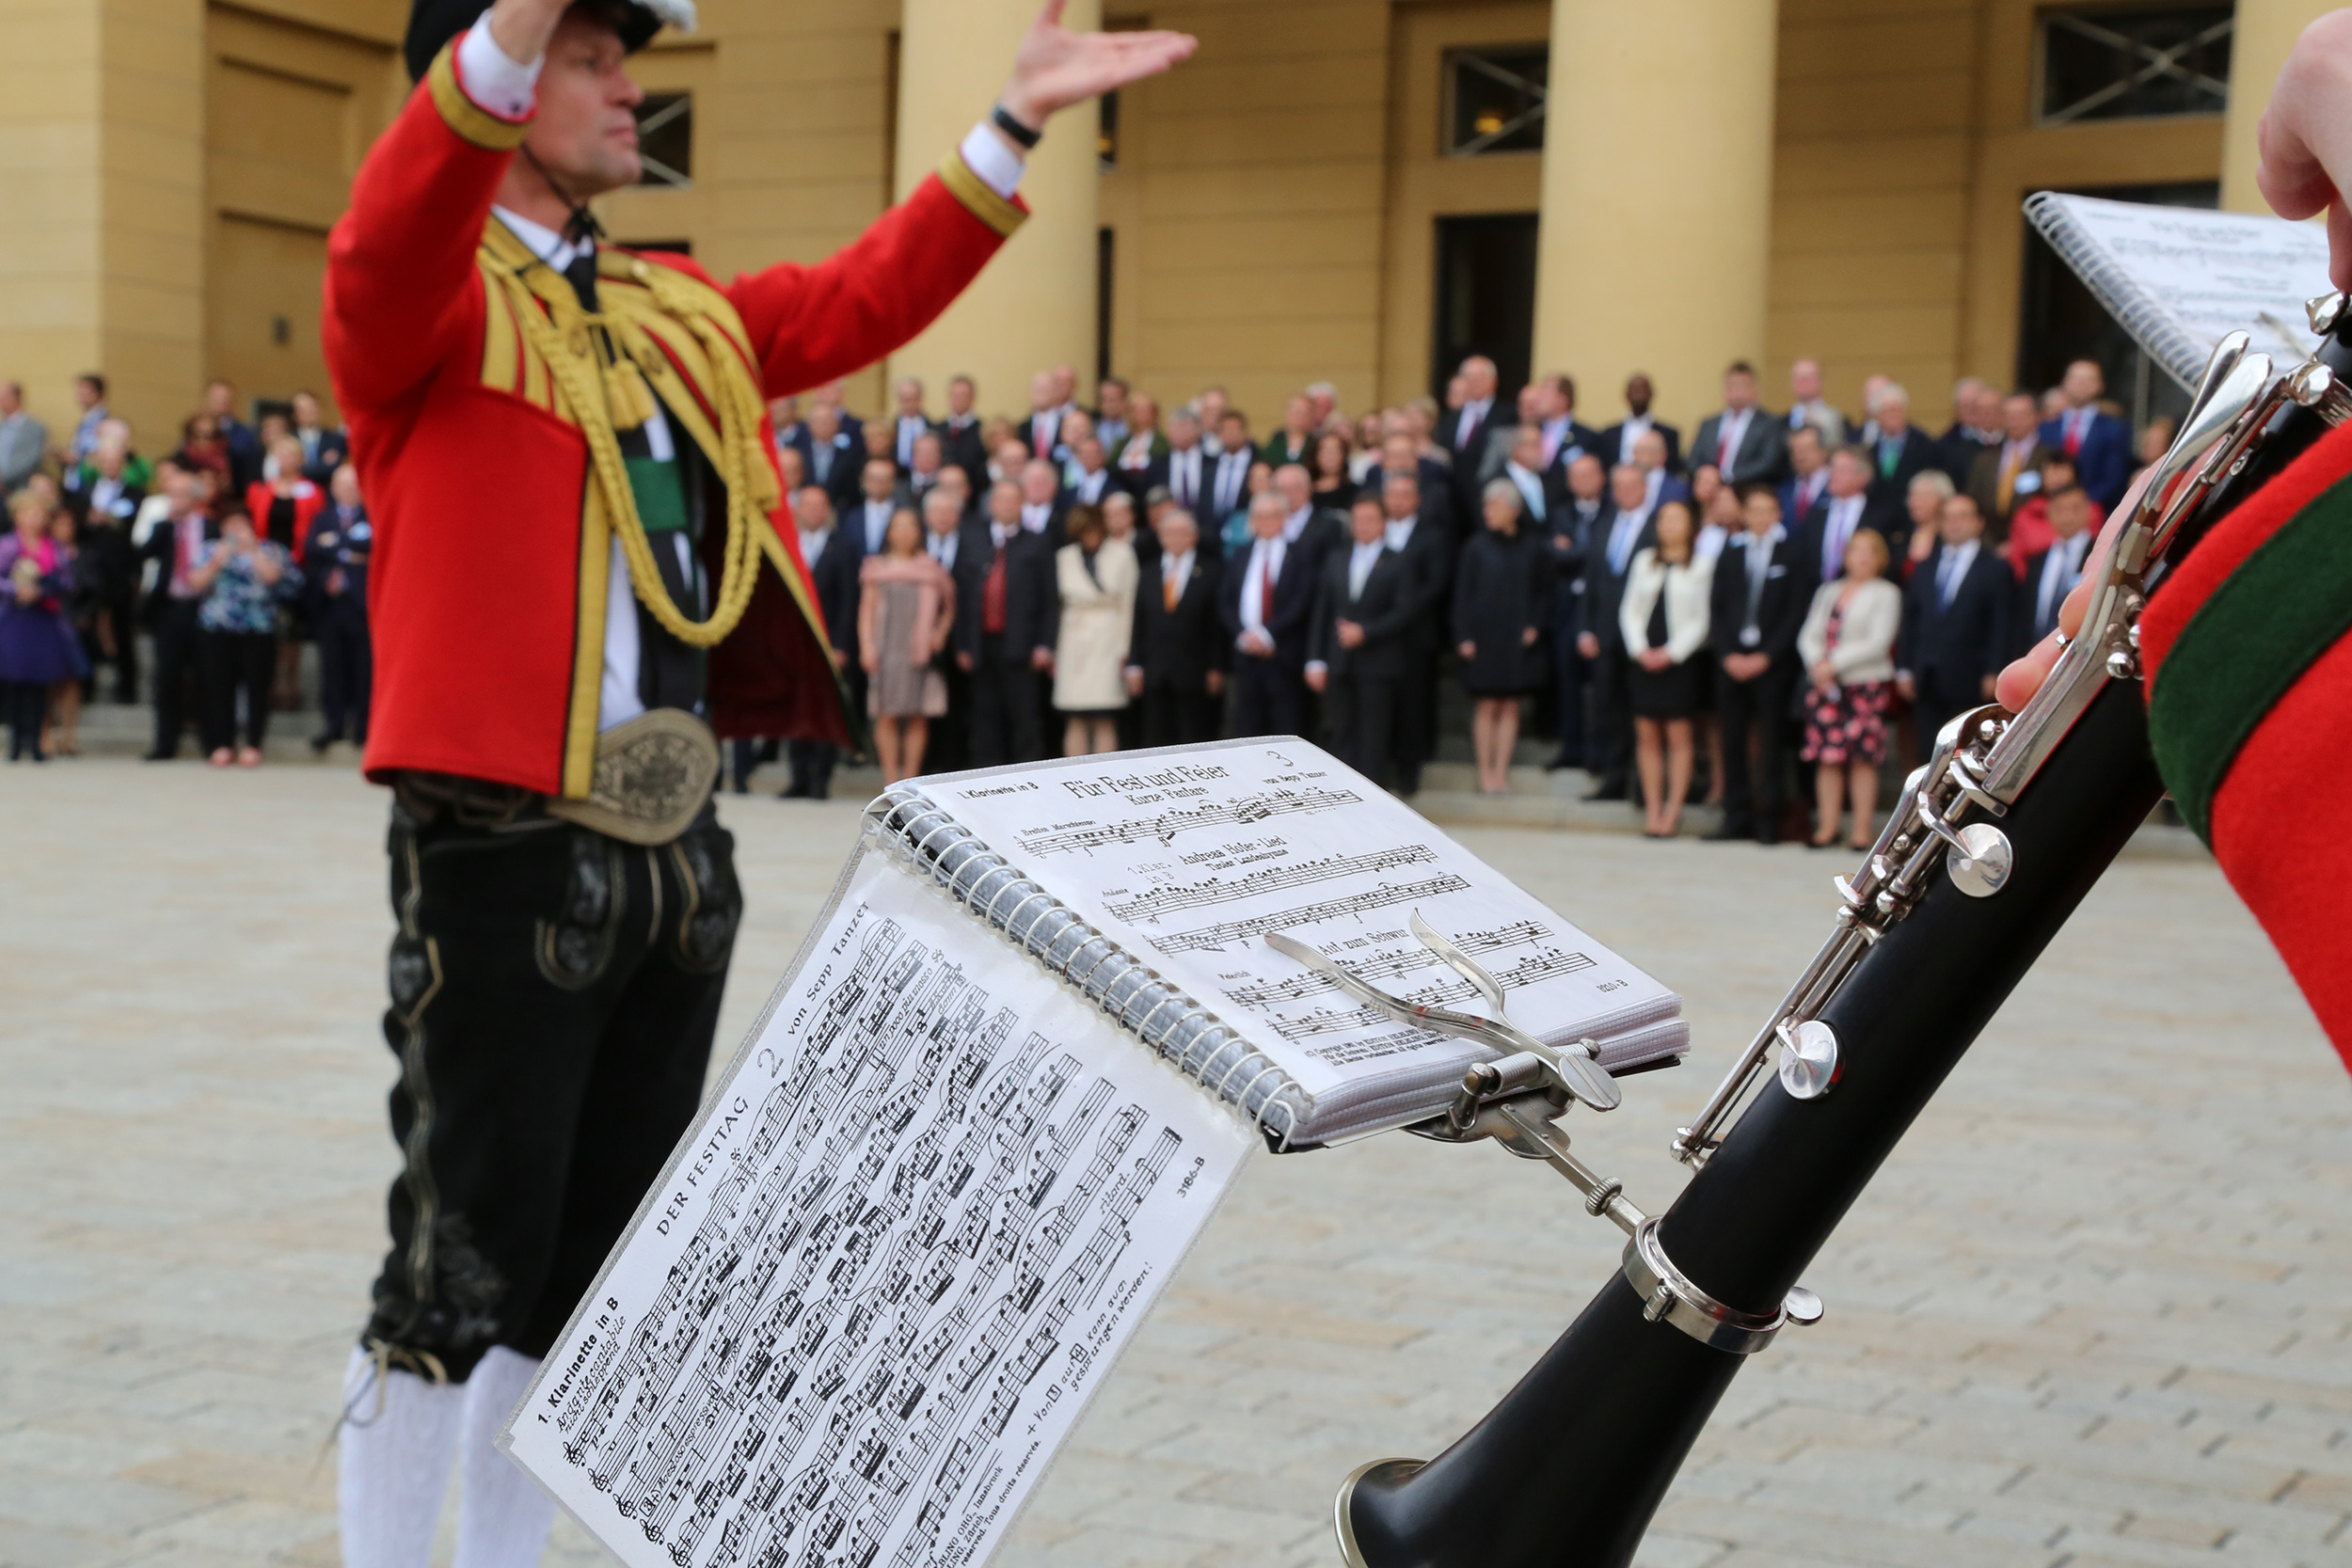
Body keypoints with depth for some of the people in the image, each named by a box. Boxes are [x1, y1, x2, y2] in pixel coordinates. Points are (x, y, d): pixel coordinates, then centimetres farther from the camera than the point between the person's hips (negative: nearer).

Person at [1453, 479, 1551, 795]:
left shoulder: (1532, 549, 2)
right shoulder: (1477, 547, -2)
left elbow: (1543, 592, 9)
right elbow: (1462, 594, -1)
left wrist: (1535, 625, -5)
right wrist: (1463, 636, -8)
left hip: (1518, 639, 2)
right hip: (1483, 636, -2)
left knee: (1510, 708, 5)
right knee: (1488, 706, 0)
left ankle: (1501, 772, 10)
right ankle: (1486, 772, 7)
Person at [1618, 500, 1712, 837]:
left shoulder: (1701, 567, -1)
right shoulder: (1644, 561, 10)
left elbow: (1701, 620, -5)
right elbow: (1629, 610, 10)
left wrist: (1670, 653, -11)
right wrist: (1640, 649, -3)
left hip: (1680, 659, -4)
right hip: (1645, 658, 4)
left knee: (1678, 736, -3)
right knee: (1647, 736, 3)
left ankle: (1673, 811, 2)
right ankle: (1652, 810, 7)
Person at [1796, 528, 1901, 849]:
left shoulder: (1886, 593, 2)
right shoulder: (1828, 591, 17)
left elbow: (1878, 642, -8)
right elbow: (1809, 635, 10)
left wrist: (1835, 663, -12)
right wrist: (1817, 664, -10)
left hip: (1865, 684, -4)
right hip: (1823, 683, 4)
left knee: (1862, 758, -4)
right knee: (1827, 758, 1)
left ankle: (1862, 830, -1)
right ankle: (1826, 827, 6)